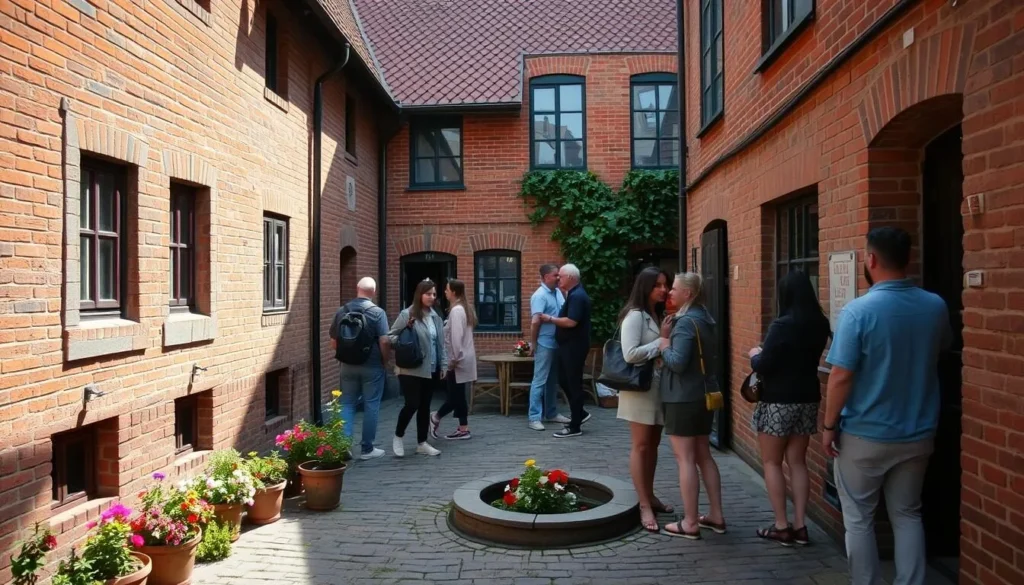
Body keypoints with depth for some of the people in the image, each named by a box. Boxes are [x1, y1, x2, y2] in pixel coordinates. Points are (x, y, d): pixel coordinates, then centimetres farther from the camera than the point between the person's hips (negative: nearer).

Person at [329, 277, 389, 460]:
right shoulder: (377, 312, -10)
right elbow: (383, 341, -15)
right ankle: (367, 449, 10)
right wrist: (384, 361, 0)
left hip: (348, 366, 4)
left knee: (347, 404, 13)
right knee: (371, 406, 5)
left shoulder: (341, 311, 3)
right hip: (372, 366, -4)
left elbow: (333, 342, 6)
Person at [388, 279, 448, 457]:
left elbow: (440, 344, 13)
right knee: (412, 404, -6)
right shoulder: (407, 314, -9)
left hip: (431, 370, 6)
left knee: (425, 406, 10)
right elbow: (390, 337, -6)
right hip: (411, 370, -6)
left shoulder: (435, 317, 9)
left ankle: (422, 443, 20)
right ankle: (398, 436, 18)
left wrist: (444, 365, 8)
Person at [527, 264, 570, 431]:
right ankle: (534, 417, 1)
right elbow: (535, 322, -21)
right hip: (544, 344, -8)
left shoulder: (558, 292, 8)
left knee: (553, 380, 16)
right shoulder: (540, 295, -16)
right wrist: (533, 344, -16)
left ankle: (551, 413, 27)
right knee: (540, 380, -3)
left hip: (557, 343, 8)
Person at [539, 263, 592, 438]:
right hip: (568, 346, 10)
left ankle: (575, 427, 4)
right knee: (565, 381, 16)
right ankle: (580, 413, 28)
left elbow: (571, 322, -27)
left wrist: (550, 319, -15)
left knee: (573, 383, -3)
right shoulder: (573, 294, 14)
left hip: (574, 347, -10)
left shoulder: (577, 296, -18)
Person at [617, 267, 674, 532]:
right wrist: (661, 344, -16)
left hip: (658, 386, 8)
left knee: (653, 444, 14)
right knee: (641, 446, -2)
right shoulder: (635, 315, -13)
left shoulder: (658, 315, 13)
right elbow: (630, 354, -22)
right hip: (640, 387, -8)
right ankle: (644, 506, 2)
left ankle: (650, 496, 25)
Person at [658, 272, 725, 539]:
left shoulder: (686, 322, -17)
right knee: (704, 456, 16)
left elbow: (677, 362, -24)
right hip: (703, 395, 9)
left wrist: (664, 341, -8)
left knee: (685, 459, -3)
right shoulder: (703, 319, 12)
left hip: (683, 399, -9)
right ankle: (716, 516, 22)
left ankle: (690, 523, 3)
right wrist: (670, 338, 4)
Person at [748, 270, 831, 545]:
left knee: (771, 463, 6)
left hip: (778, 401, -7)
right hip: (807, 399, 7)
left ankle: (782, 526, 8)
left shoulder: (782, 325, -19)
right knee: (798, 463, 13)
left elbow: (763, 366, -17)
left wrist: (755, 355, 3)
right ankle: (800, 525, 16)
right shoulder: (820, 325, 3)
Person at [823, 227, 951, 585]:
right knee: (907, 515, 18)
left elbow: (841, 376, -19)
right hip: (917, 434, 5)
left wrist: (829, 426, -8)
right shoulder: (936, 307, -3)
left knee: (859, 519, 10)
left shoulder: (859, 310, -20)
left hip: (864, 435, -5)